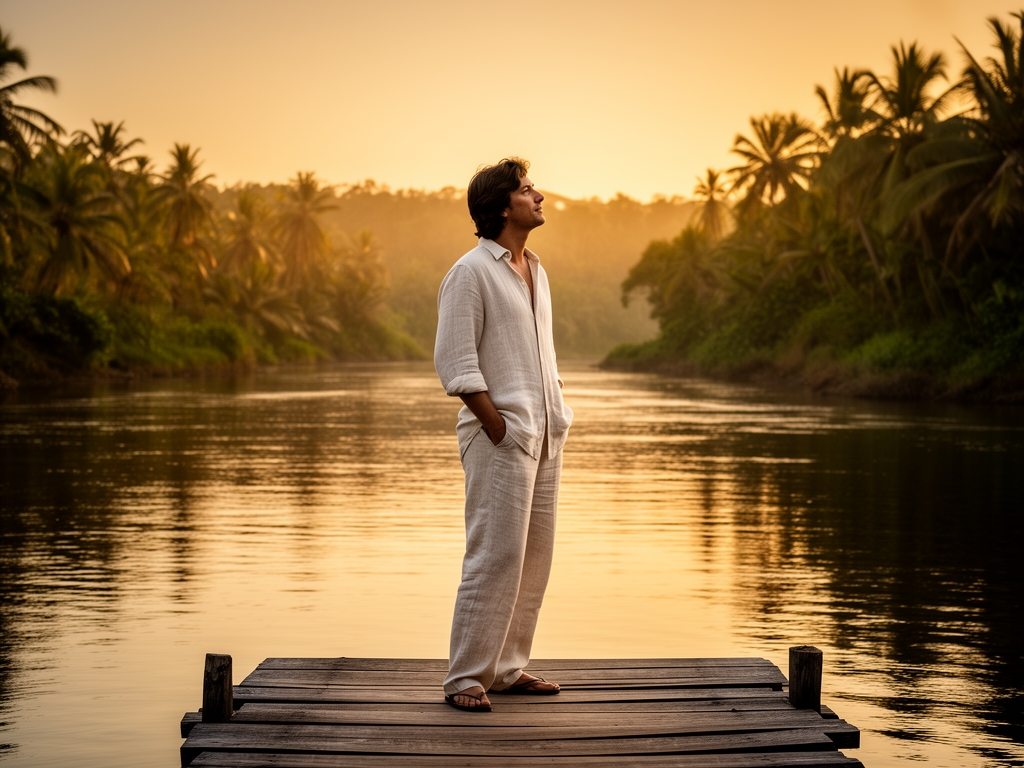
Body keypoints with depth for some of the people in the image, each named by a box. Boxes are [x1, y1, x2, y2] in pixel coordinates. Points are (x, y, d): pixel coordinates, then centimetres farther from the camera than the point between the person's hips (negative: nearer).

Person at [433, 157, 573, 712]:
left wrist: (556, 420, 12)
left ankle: (507, 667, 18)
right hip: (500, 436, -8)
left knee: (533, 557, 9)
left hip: (544, 436, 8)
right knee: (495, 556, -9)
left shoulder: (535, 271, 18)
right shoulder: (470, 273, -8)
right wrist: (501, 430, -16)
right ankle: (465, 677, -2)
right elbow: (455, 365, -13)